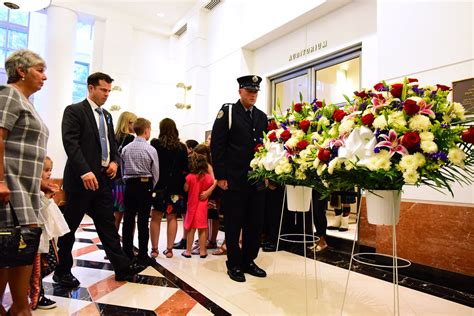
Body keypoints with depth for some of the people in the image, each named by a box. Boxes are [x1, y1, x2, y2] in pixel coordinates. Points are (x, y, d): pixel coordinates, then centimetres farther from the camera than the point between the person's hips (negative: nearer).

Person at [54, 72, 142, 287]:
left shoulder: (107, 116, 17)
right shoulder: (74, 110, -4)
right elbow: (70, 142, -15)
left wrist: (115, 161, 2)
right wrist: (85, 171, -24)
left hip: (104, 178, 7)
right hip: (81, 178, -6)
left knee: (107, 224, 8)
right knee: (69, 226, 6)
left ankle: (122, 267, 12)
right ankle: (62, 271, 22)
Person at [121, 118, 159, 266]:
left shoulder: (125, 148, 4)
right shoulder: (151, 150, -7)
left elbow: (122, 169, 8)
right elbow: (155, 173, -2)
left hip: (129, 186, 4)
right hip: (145, 187, -4)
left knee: (128, 221, 7)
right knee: (143, 222, 0)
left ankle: (127, 254, 16)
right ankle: (143, 256, 6)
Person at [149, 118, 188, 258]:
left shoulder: (155, 144, -4)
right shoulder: (181, 147, 3)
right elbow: (185, 169, 5)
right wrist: (183, 186, 15)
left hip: (159, 185, -2)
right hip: (175, 186, 2)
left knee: (156, 218, 7)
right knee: (172, 218, 8)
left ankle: (154, 249, 12)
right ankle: (169, 249, 12)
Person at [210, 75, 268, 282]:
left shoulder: (262, 116, 13)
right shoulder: (227, 112, -2)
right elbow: (217, 146, -7)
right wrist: (220, 176, -11)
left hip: (257, 180, 5)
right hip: (234, 180, -5)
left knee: (255, 224, 11)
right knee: (233, 224, 6)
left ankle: (248, 261, 28)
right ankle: (234, 265, 22)